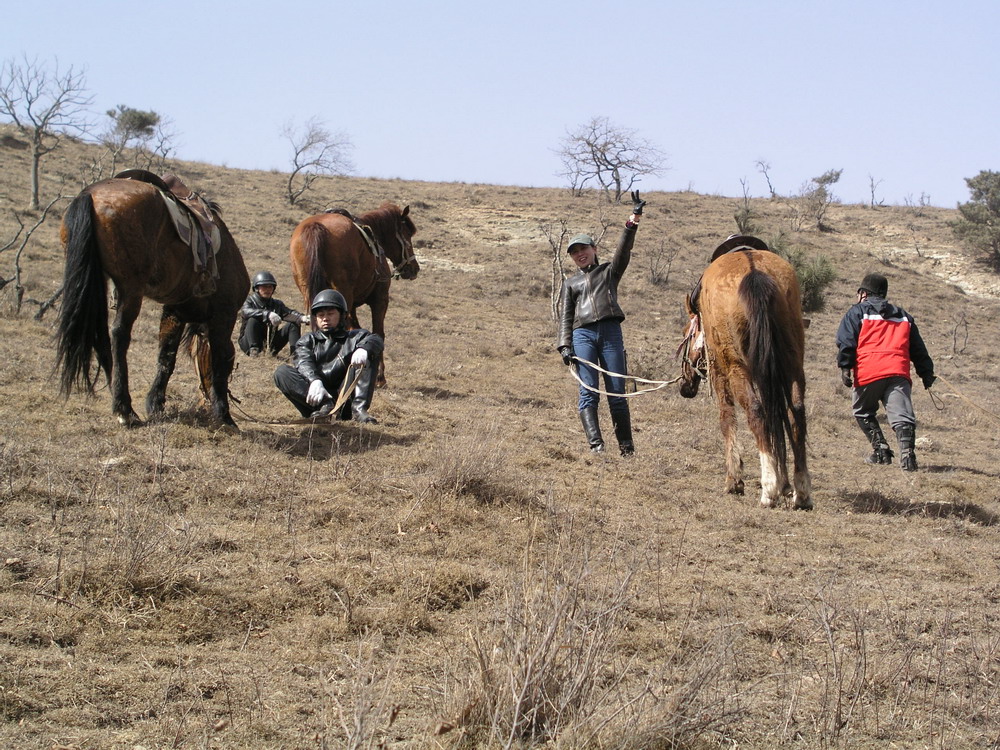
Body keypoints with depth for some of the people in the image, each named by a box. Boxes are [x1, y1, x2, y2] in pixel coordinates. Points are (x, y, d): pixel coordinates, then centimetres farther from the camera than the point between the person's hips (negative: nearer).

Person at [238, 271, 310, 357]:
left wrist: (302, 318, -33)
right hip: (248, 342, -4)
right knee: (253, 320, -31)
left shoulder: (277, 304, 10)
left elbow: (289, 313, -10)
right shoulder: (250, 301, -4)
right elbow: (246, 312, -29)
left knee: (293, 325, -9)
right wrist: (268, 314, -45)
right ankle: (253, 350, -40)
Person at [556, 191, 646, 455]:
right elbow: (565, 316, 13)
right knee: (588, 391, -9)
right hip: (583, 335, 1)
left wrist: (633, 222, -11)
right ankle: (595, 443, -15)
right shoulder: (571, 282, 20)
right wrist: (565, 345, 0)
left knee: (617, 391, -2)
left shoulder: (610, 272, 18)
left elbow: (624, 250, 3)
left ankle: (626, 445, 4)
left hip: (611, 332, -1)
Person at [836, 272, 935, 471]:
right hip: (898, 372, 3)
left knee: (864, 413, 19)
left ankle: (881, 450, 10)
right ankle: (907, 452, -31)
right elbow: (918, 350, 28)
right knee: (901, 415, -10)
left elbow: (846, 341, 0)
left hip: (868, 373, -2)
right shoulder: (903, 316, 28)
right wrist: (927, 374, 29)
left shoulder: (857, 311, 15)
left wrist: (845, 366, -5)